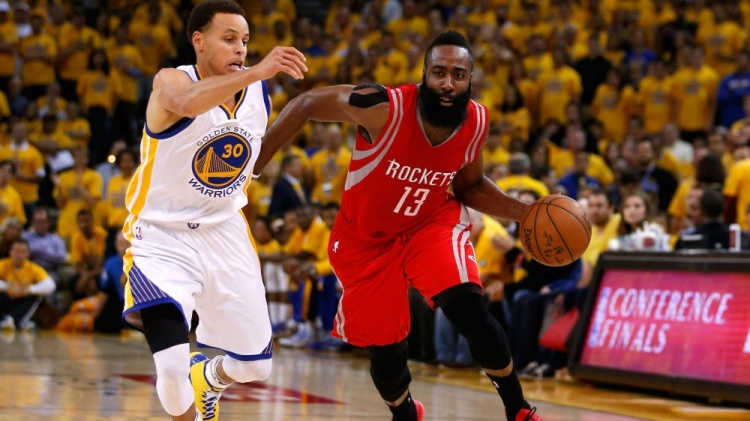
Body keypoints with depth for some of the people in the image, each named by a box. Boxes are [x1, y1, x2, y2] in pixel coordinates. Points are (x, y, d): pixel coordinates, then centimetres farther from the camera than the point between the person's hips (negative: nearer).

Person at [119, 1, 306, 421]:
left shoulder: (259, 94, -3)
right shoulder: (171, 82, -20)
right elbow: (189, 103, -47)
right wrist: (256, 72, -57)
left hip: (225, 233, 6)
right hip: (163, 238, -5)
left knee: (256, 365, 13)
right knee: (173, 367, -23)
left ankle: (207, 379, 49)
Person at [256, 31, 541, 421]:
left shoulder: (476, 123, -16)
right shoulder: (384, 108, -31)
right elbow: (307, 104, -17)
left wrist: (524, 212, -11)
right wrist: (254, 163, -19)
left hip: (433, 222, 2)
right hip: (366, 239, -2)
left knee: (472, 312, -24)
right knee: (386, 355, 3)